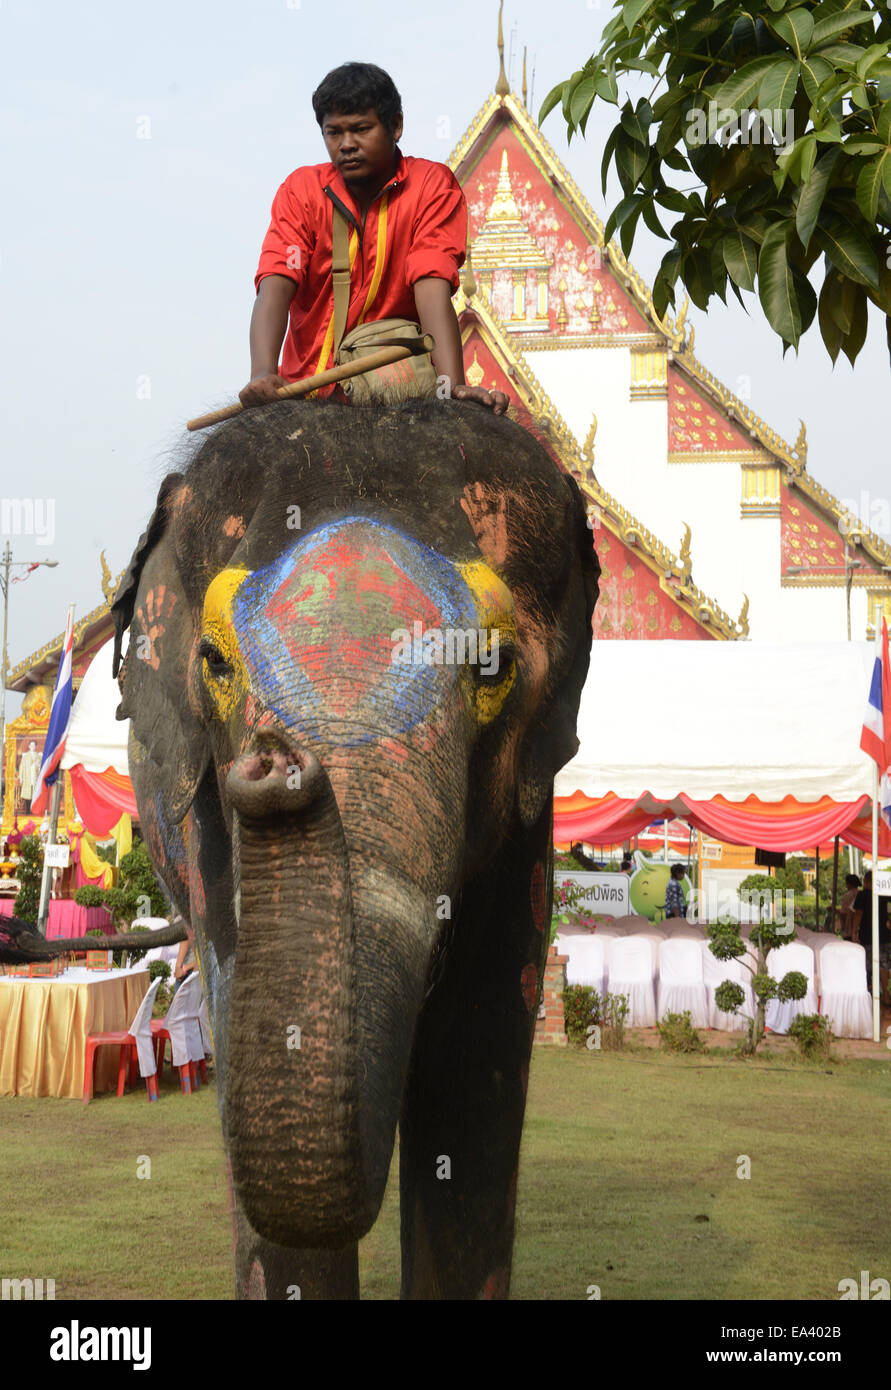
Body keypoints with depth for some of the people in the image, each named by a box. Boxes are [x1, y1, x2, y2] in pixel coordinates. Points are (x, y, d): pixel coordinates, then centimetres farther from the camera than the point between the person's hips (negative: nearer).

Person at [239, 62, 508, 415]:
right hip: (307, 386, 2)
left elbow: (432, 288, -16)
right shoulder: (302, 190, 0)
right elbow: (276, 284, -14)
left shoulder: (432, 186, -3)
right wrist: (263, 375, -33)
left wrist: (453, 385, -32)